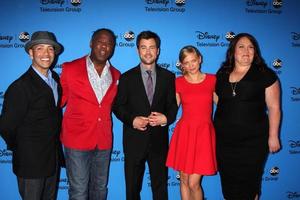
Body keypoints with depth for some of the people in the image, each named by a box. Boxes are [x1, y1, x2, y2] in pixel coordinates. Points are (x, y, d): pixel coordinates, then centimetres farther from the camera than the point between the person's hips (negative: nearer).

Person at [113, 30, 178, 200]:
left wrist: (166, 118, -15)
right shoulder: (127, 77, 0)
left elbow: (173, 105, 6)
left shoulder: (168, 76, 4)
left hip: (159, 141, 1)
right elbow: (118, 106, 1)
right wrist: (132, 120, -16)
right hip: (134, 141, 0)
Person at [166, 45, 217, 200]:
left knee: (194, 183, -3)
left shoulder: (212, 80, 2)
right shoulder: (178, 82, 3)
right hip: (184, 132, 1)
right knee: (184, 180, 10)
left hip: (204, 134, -1)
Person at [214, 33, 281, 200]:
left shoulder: (265, 74, -5)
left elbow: (274, 107, -5)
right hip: (224, 139, 4)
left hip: (252, 140, -3)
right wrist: (216, 128, 10)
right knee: (228, 180, 13)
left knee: (249, 181, 9)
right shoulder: (222, 74, 6)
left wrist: (273, 136, -8)